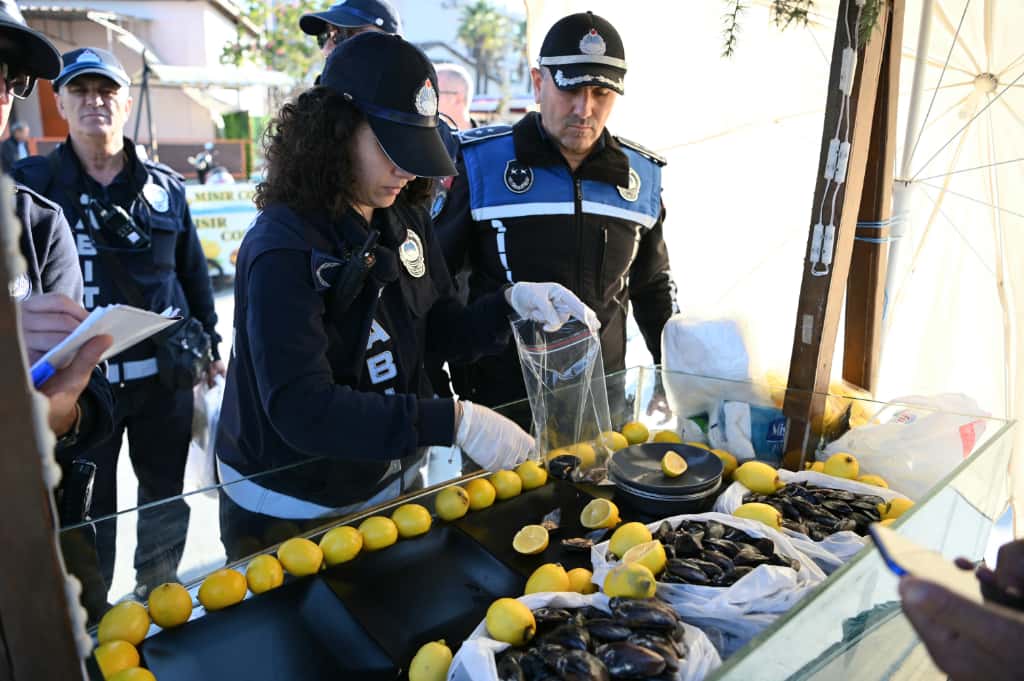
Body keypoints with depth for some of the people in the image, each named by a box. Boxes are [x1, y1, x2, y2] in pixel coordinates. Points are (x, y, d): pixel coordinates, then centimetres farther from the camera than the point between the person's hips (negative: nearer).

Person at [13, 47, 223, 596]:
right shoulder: (31, 183, -3)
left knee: (167, 492, 17)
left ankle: (159, 591, 39)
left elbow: (193, 271, 10)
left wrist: (209, 344, 12)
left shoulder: (165, 186, 3)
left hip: (165, 371, 2)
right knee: (89, 509, 12)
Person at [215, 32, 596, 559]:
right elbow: (301, 409, -32)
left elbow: (444, 332, 4)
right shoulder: (283, 249, -24)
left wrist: (511, 302, -16)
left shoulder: (407, 223, -3)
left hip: (392, 485, 7)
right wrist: (453, 421, -37)